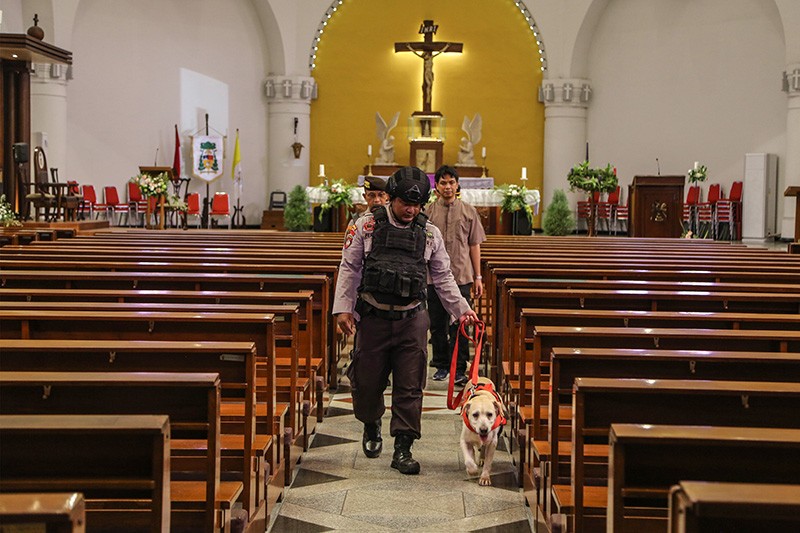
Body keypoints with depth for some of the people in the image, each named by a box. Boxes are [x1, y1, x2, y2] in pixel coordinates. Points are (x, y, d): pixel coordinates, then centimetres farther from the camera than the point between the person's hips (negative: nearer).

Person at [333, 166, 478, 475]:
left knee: (409, 387, -2)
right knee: (367, 381, 7)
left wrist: (462, 310, 4)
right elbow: (349, 269, 1)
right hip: (373, 318, -1)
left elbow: (443, 278, 12)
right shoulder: (367, 226, 0)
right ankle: (371, 426, 37)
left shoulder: (430, 234, 6)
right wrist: (343, 308, -6)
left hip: (412, 321, 1)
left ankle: (402, 449, 5)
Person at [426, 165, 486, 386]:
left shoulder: (469, 212, 6)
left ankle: (459, 369, 6)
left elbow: (474, 246, 7)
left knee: (459, 325, -1)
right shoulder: (428, 213, 5)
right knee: (437, 324, 7)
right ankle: (441, 365, 20)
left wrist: (477, 277, 4)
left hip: (461, 276, -1)